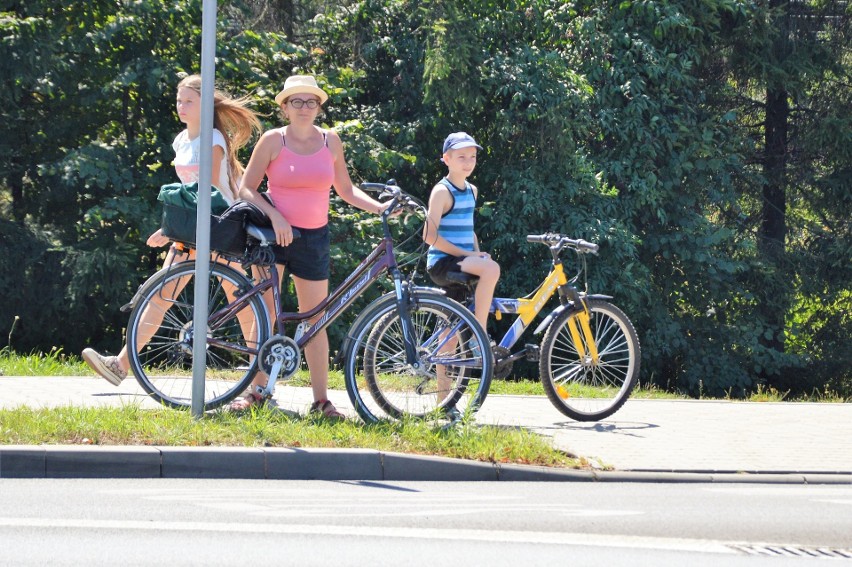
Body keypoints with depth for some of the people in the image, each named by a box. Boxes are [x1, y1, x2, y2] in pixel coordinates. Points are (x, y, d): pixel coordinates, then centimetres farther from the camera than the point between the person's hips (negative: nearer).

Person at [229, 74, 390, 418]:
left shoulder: (330, 141, 7)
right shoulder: (273, 141, -3)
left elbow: (345, 189, 16)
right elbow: (247, 189, -4)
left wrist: (378, 207, 2)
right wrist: (275, 217, -17)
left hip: (314, 237, 3)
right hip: (274, 232, -3)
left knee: (315, 320, 4)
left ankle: (321, 400, 6)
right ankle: (256, 391, 1)